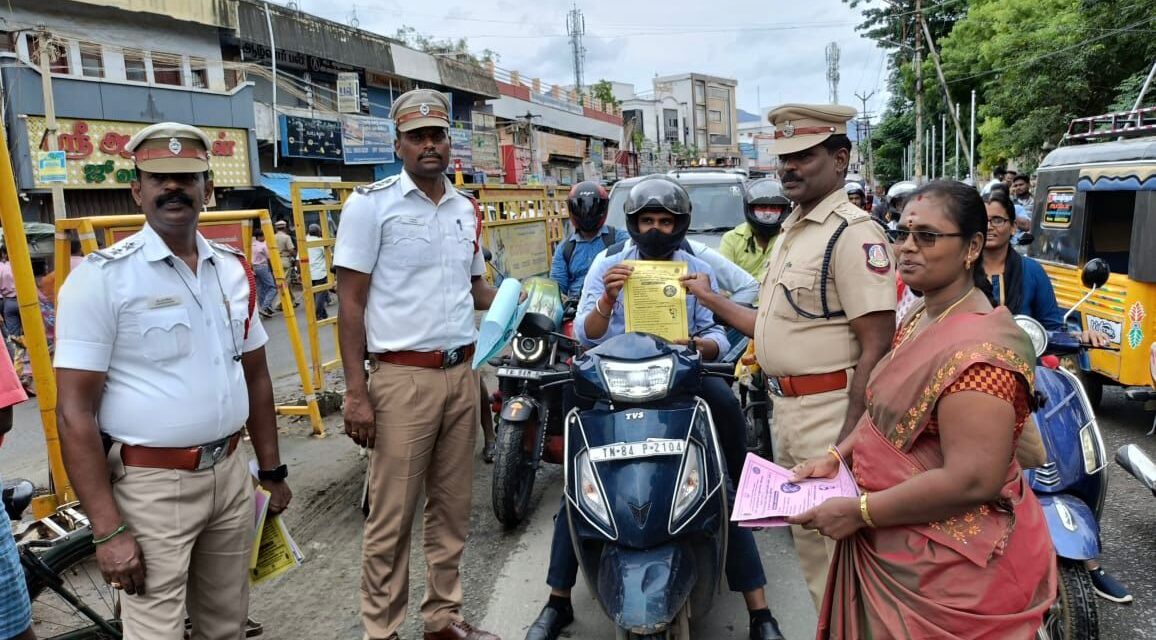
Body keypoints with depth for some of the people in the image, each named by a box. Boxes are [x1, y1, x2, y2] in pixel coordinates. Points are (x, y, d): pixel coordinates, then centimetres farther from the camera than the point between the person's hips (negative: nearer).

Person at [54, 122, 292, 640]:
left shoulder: (234, 270, 6)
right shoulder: (102, 277, -11)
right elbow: (75, 412, -12)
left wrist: (271, 470, 15)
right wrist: (107, 531, -15)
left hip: (231, 474, 5)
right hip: (151, 485, -5)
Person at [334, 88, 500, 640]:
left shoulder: (466, 209, 12)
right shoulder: (371, 203, -6)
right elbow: (350, 302, -8)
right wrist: (356, 391, -14)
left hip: (461, 376, 6)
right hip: (403, 378, -6)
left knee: (451, 507, 15)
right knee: (392, 517, 2)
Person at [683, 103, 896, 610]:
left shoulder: (853, 232, -15)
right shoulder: (791, 230, 13)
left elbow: (876, 343, -21)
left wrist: (849, 436, -24)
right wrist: (709, 300, 12)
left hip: (830, 411, -10)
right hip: (787, 407, 10)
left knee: (837, 545, 0)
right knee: (807, 540, 22)